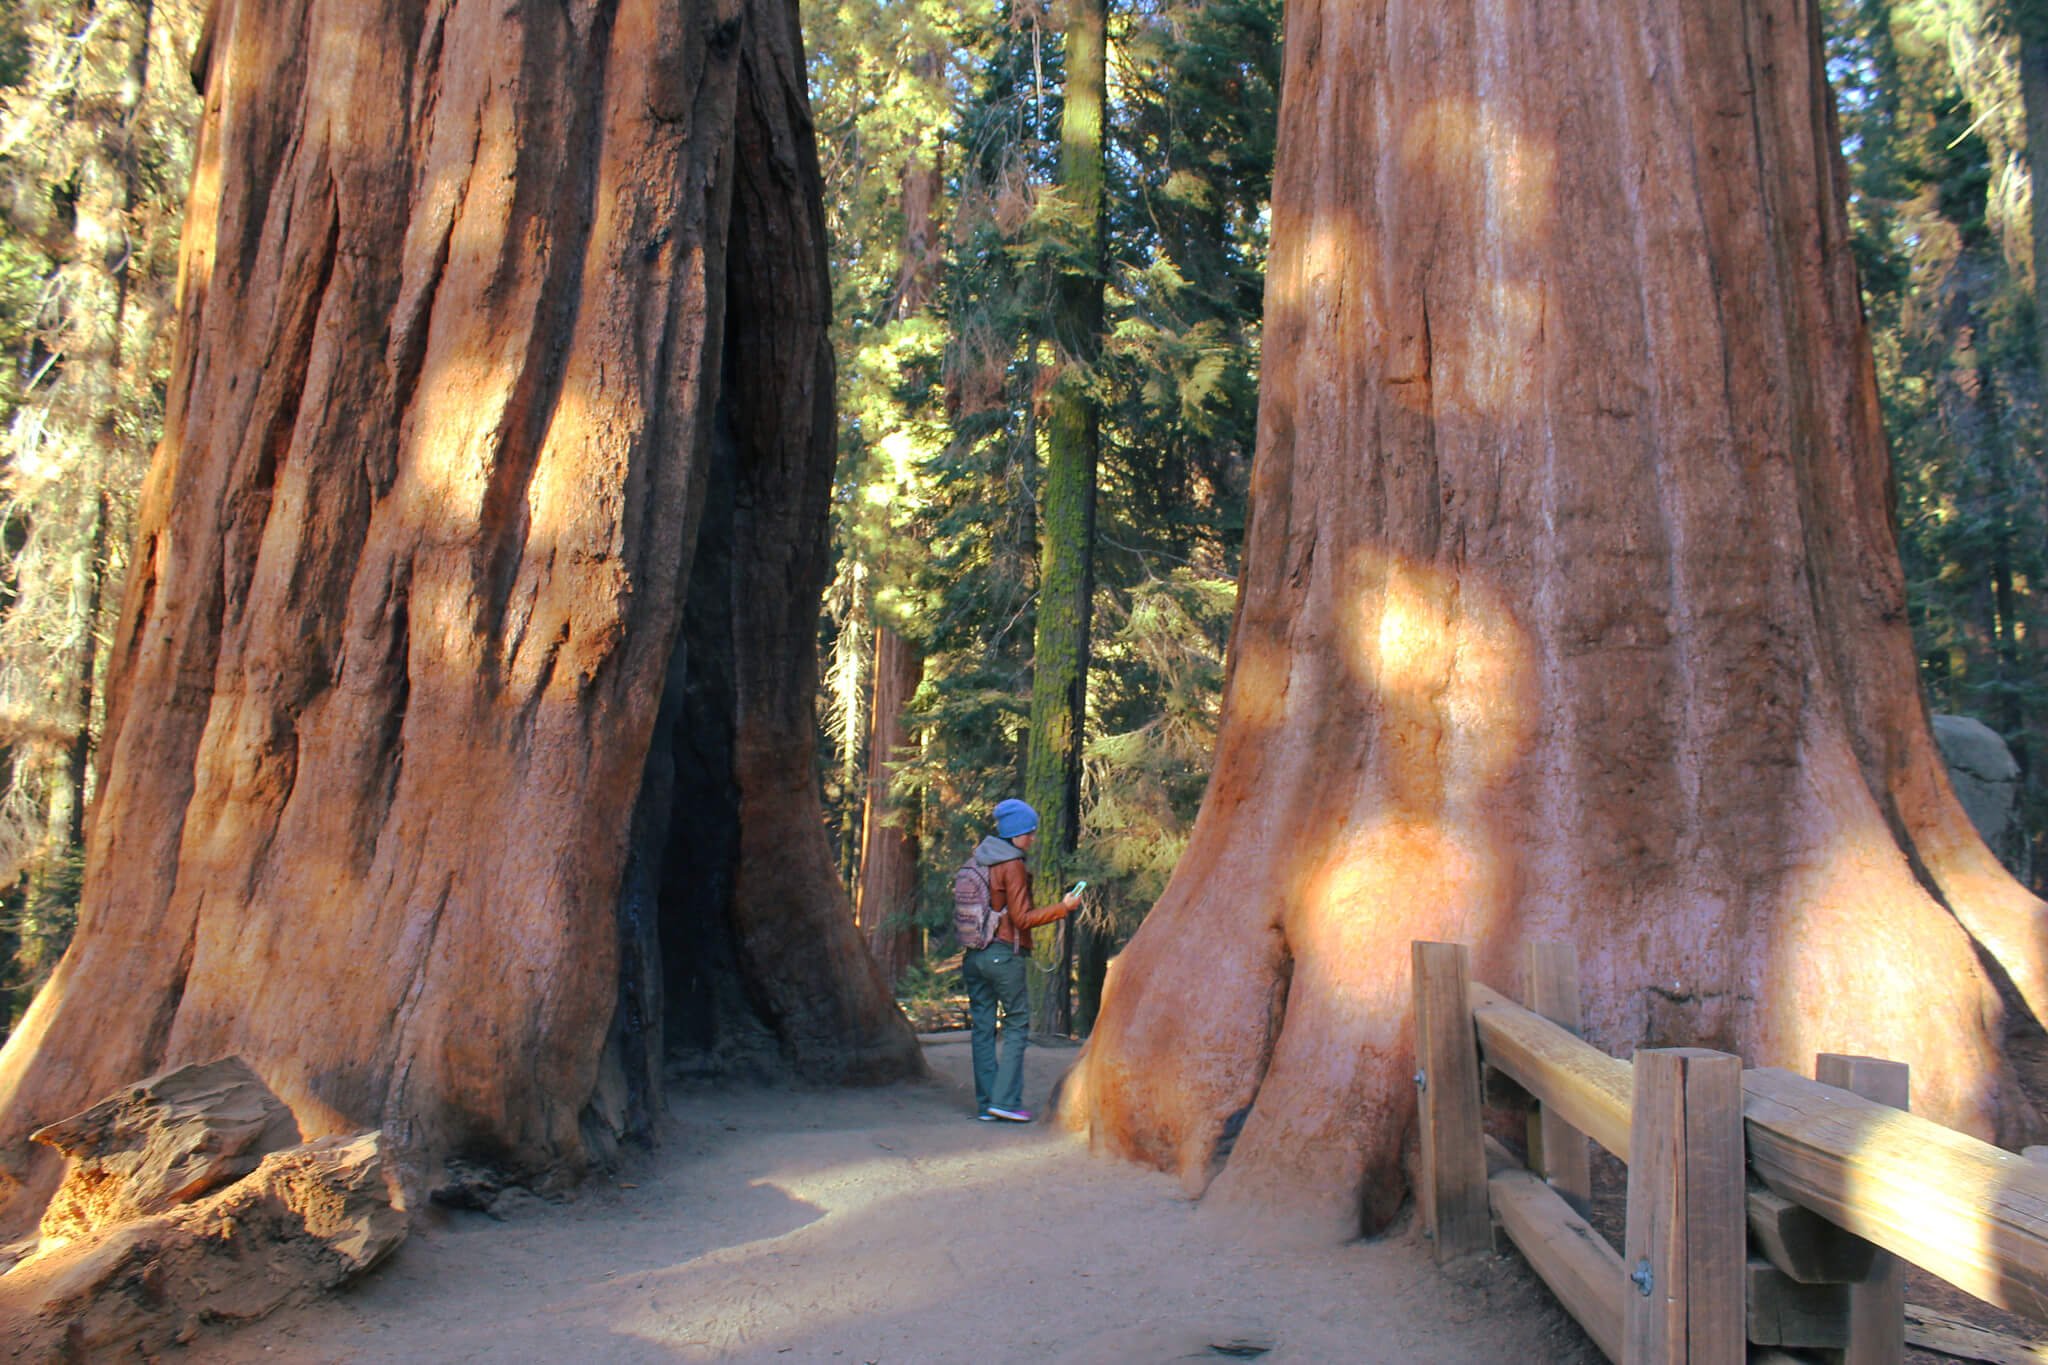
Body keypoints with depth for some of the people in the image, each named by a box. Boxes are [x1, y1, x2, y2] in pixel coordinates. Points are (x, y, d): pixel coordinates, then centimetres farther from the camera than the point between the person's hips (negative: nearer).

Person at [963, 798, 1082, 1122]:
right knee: (1017, 1025, 2)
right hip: (1003, 955, -7)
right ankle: (1005, 1100, -4)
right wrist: (1062, 908, -7)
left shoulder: (978, 859, 11)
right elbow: (1022, 919, -12)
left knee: (982, 1028, 8)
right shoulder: (1012, 865, -11)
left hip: (974, 955, 7)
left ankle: (985, 1104, 10)